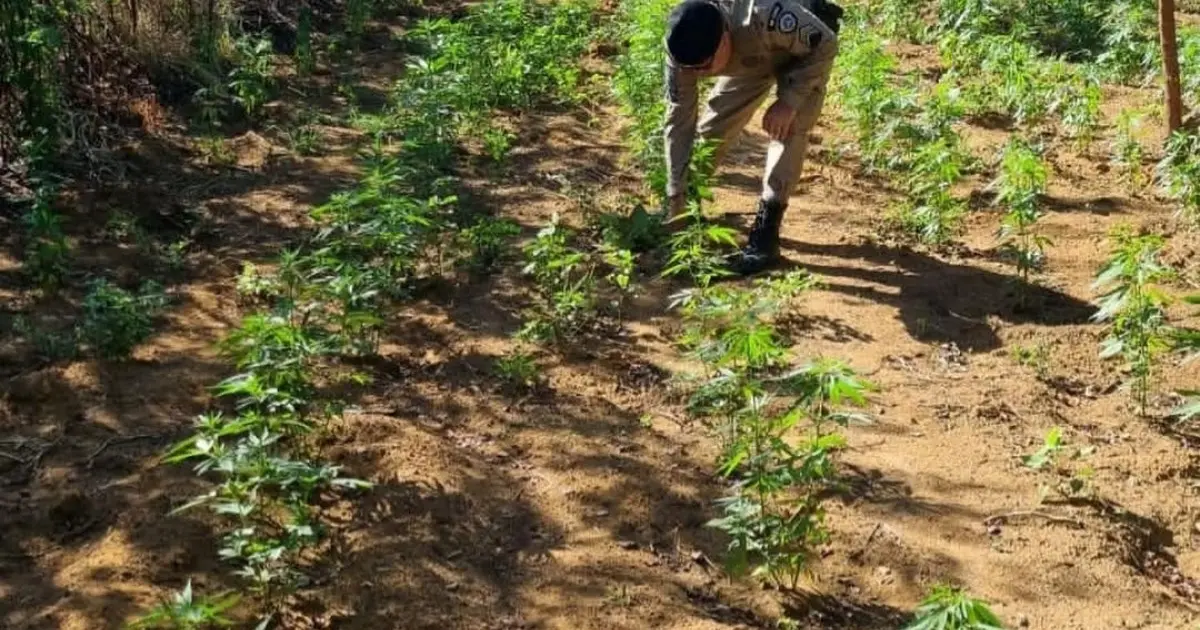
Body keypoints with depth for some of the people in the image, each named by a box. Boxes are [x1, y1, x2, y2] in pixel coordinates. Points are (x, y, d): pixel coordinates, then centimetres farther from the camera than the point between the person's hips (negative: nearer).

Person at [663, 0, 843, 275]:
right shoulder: (685, 51, -30)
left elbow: (826, 44, -30)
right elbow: (679, 120, -20)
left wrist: (788, 101, -37)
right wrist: (676, 199, -19)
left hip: (807, 50, -4)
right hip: (751, 56, 4)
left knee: (789, 130, -21)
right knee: (714, 128, -2)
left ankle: (764, 236, -16)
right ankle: (678, 212, 19)